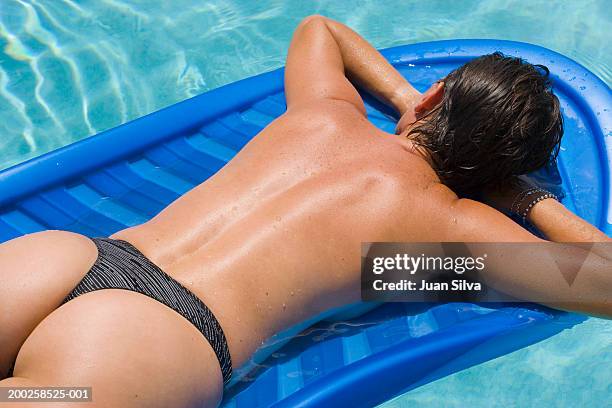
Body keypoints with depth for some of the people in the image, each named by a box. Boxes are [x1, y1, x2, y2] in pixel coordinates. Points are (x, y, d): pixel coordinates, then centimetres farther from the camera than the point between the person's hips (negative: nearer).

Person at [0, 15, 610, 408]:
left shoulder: (328, 108, 18)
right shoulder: (454, 224, 4)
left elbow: (316, 27, 42)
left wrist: (404, 96, 35)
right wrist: (532, 201, 21)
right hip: (168, 338, -5)